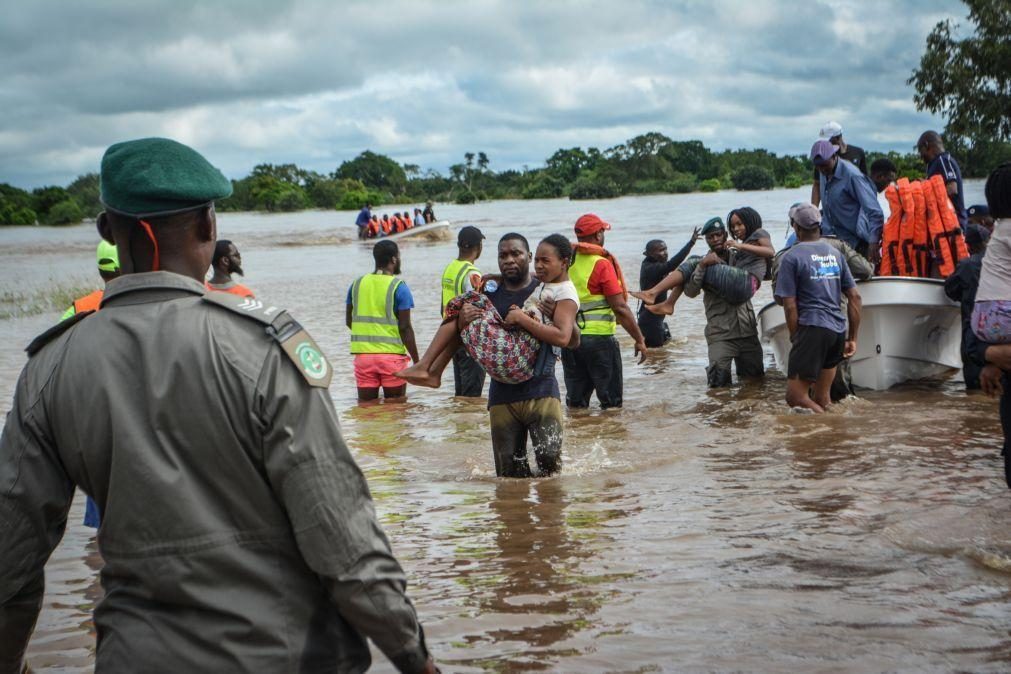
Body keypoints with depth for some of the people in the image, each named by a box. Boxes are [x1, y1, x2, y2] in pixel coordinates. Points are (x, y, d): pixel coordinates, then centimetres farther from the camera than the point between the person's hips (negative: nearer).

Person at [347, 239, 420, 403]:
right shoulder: (399, 287, -8)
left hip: (362, 354, 4)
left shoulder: (357, 284, 6)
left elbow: (349, 321, 14)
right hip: (391, 355, -4)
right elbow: (405, 328, -11)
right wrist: (416, 360, -5)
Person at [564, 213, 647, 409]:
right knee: (611, 400, 5)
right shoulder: (602, 264, -11)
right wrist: (639, 340, -7)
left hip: (569, 338, 5)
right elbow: (620, 308, -14)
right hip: (598, 336, -5)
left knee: (575, 402, 12)